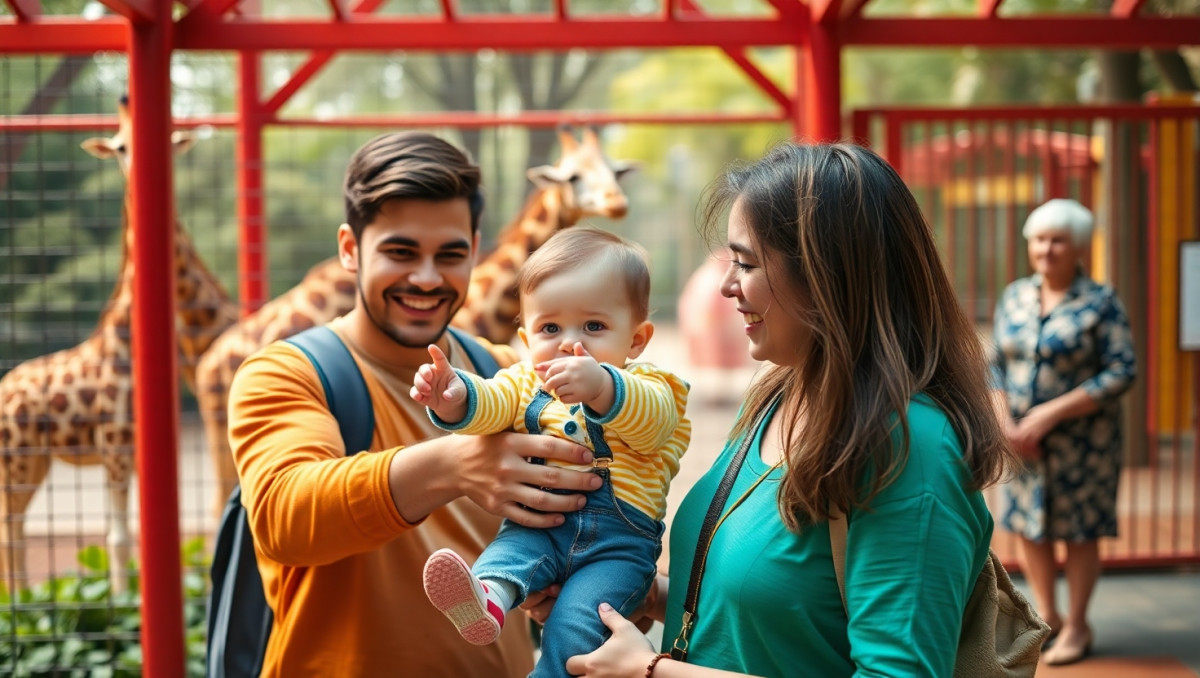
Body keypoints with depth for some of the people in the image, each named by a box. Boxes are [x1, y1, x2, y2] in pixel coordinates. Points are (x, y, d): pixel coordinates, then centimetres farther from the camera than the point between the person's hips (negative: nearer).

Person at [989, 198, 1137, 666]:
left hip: (1081, 439, -4)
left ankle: (1077, 626, 20)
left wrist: (1052, 413, -19)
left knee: (1079, 531, 5)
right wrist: (1006, 423, -7)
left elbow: (1122, 373, -14)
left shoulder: (1101, 303, -8)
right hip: (1022, 440, 4)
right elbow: (996, 365, 8)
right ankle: (1046, 616, 28)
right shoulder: (1014, 297, 6)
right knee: (1028, 527, 9)